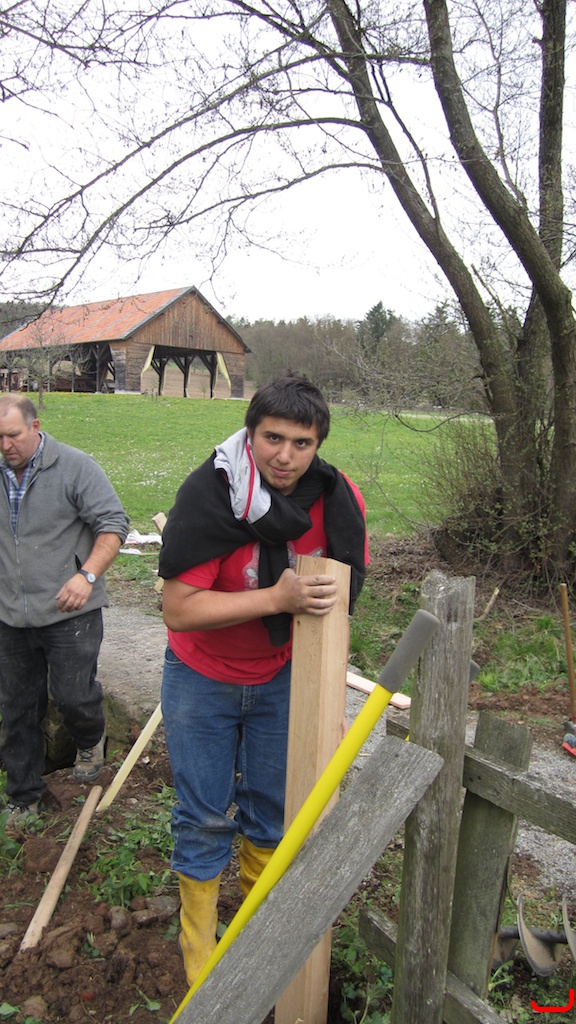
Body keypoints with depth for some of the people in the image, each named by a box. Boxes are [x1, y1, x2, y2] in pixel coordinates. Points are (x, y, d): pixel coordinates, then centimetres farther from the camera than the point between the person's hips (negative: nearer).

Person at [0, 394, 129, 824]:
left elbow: (114, 524, -11)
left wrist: (87, 575, -23)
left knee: (74, 696, -4)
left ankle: (91, 742, 33)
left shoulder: (75, 467, -9)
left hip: (69, 613, -5)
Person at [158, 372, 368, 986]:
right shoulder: (206, 497, -28)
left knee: (271, 807, 16)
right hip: (202, 679, -2)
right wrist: (278, 598, -36)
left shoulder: (337, 498, -17)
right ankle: (198, 942, 34)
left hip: (281, 677, 3)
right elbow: (178, 610, -30)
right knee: (204, 814, 9)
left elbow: (345, 586, 1)